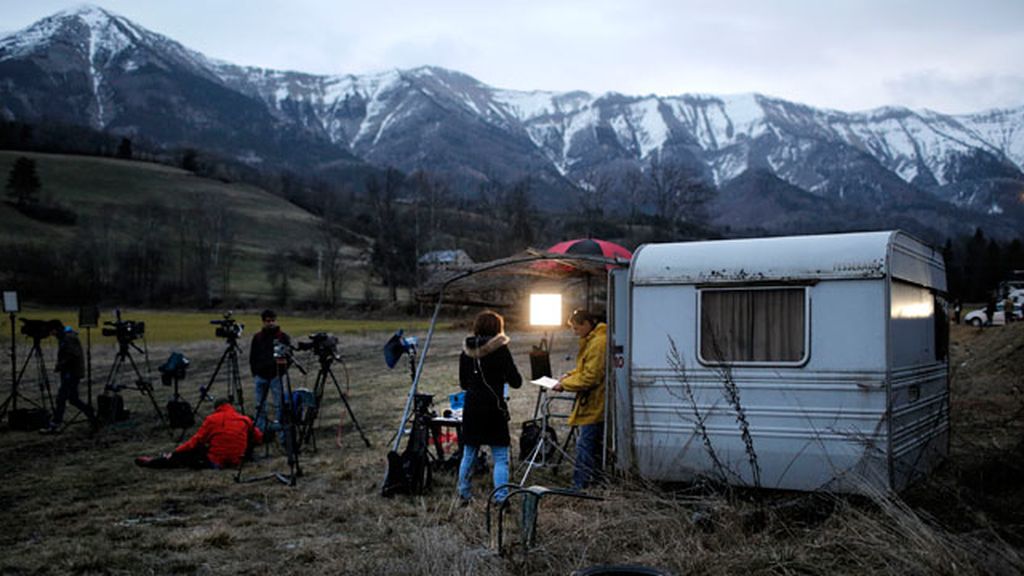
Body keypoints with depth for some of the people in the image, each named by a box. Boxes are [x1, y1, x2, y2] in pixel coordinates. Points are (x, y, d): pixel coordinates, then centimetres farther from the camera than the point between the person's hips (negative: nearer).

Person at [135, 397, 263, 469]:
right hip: (235, 461, 4)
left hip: (214, 462, -4)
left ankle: (153, 462, 20)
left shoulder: (212, 419, -4)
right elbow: (258, 438, 9)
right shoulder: (245, 420, 3)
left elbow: (196, 441, -3)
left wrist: (174, 453, 5)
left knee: (194, 449, 17)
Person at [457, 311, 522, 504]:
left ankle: (463, 493, 28)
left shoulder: (466, 352, 4)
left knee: (468, 454, 17)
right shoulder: (500, 350, -10)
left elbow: (463, 384, 12)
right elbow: (516, 382, -7)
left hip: (471, 408, 5)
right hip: (494, 409, -5)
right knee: (501, 458, 2)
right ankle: (501, 497, -3)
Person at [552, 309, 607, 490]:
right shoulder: (591, 340, 14)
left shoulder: (599, 342, -19)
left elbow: (590, 377, -22)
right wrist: (570, 375, 11)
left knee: (585, 444, -7)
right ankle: (594, 482, 24)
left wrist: (565, 384, -13)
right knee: (594, 446, 16)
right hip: (593, 404, 10)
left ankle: (580, 485, -2)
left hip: (594, 405, -10)